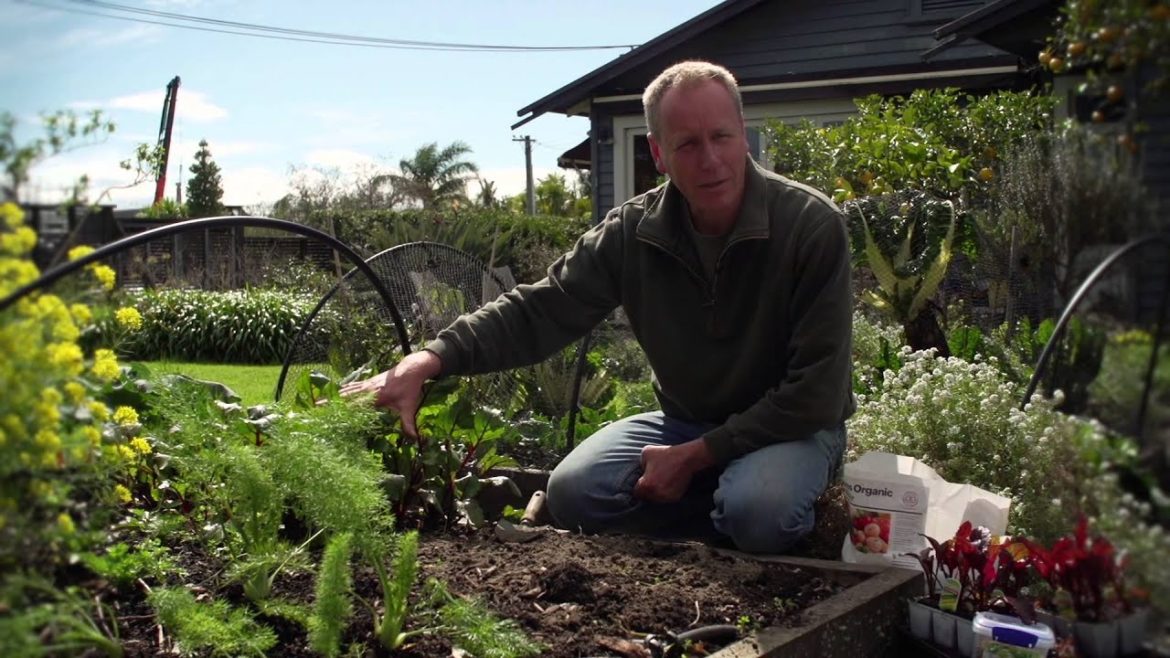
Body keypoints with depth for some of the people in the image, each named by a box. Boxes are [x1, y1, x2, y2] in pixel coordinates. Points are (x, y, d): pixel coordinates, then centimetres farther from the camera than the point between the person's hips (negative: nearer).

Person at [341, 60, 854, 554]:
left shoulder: (812, 225, -21)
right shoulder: (633, 232, -10)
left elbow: (815, 391, -22)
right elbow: (538, 310, -11)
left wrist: (695, 456, -23)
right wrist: (431, 359, -27)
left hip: (792, 427, -4)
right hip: (685, 420, 4)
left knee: (757, 512, -35)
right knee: (573, 492, -17)